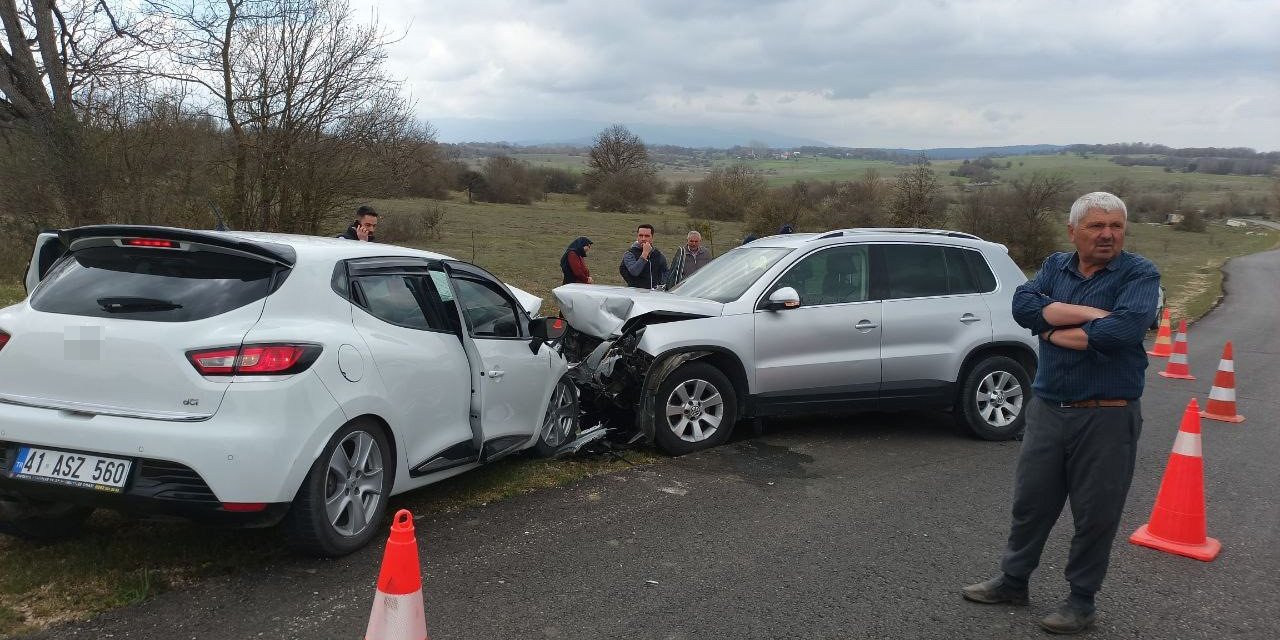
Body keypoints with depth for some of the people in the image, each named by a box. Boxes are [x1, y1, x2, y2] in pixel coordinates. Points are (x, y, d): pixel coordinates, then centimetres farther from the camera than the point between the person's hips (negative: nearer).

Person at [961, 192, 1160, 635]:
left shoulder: (1140, 274, -6)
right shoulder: (1055, 266, 7)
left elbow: (1122, 330, -24)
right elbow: (1023, 305, -11)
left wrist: (1054, 330, -12)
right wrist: (1089, 313, -20)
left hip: (1108, 416, -4)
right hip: (1048, 409, 4)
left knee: (1095, 514, 7)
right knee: (1030, 500, 14)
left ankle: (1082, 599, 24)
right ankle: (1013, 581, 31)